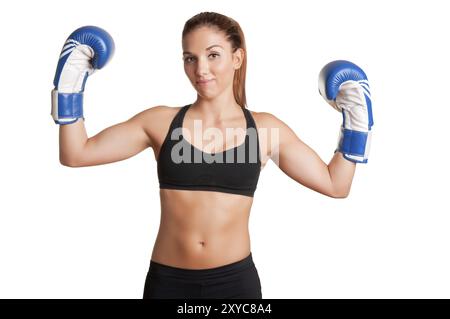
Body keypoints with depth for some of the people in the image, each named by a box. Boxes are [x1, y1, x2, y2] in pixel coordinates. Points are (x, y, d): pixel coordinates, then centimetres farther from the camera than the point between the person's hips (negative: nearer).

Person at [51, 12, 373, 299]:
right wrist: (69, 84, -3)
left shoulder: (264, 127, 0)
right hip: (168, 281, 0)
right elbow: (75, 154, 1)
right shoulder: (161, 121, -1)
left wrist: (355, 122, 0)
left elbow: (336, 184, 5)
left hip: (235, 280, 0)